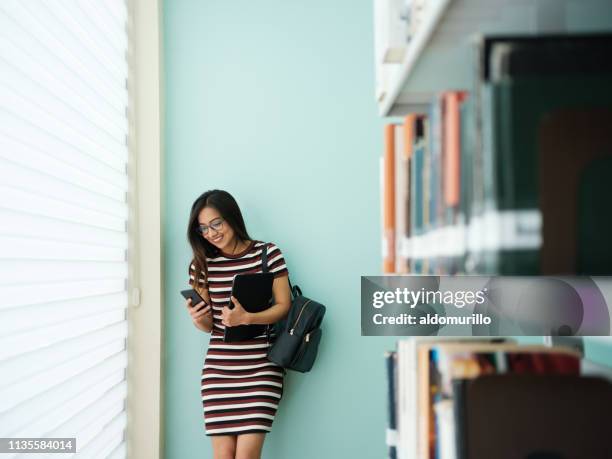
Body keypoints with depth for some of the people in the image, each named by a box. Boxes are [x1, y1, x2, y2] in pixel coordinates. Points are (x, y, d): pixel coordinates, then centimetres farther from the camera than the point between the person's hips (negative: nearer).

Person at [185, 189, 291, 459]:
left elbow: (284, 306, -2)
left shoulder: (268, 254, -1)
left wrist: (246, 318, -19)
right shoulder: (202, 263, 5)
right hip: (219, 368, 2)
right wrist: (198, 319, -16)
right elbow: (209, 325, 8)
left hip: (261, 367, -2)